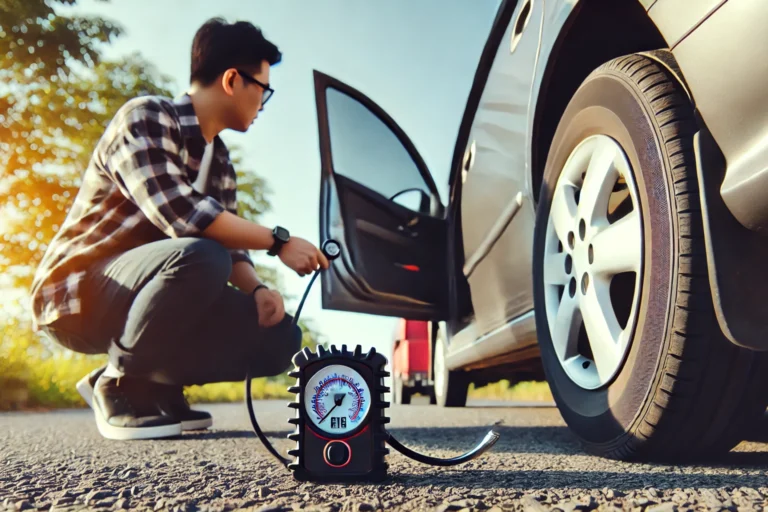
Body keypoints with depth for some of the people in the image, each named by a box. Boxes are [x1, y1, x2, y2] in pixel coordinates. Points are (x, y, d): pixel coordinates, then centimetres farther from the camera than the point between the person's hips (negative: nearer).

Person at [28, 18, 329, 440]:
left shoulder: (220, 162, 8)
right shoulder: (145, 117, -16)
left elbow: (229, 247, 5)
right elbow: (178, 214, -30)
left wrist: (257, 289, -15)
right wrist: (278, 241, -24)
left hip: (140, 298, 7)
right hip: (78, 294, -7)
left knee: (280, 339, -6)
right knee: (200, 256, -37)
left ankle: (152, 384, 6)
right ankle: (118, 383, -14)